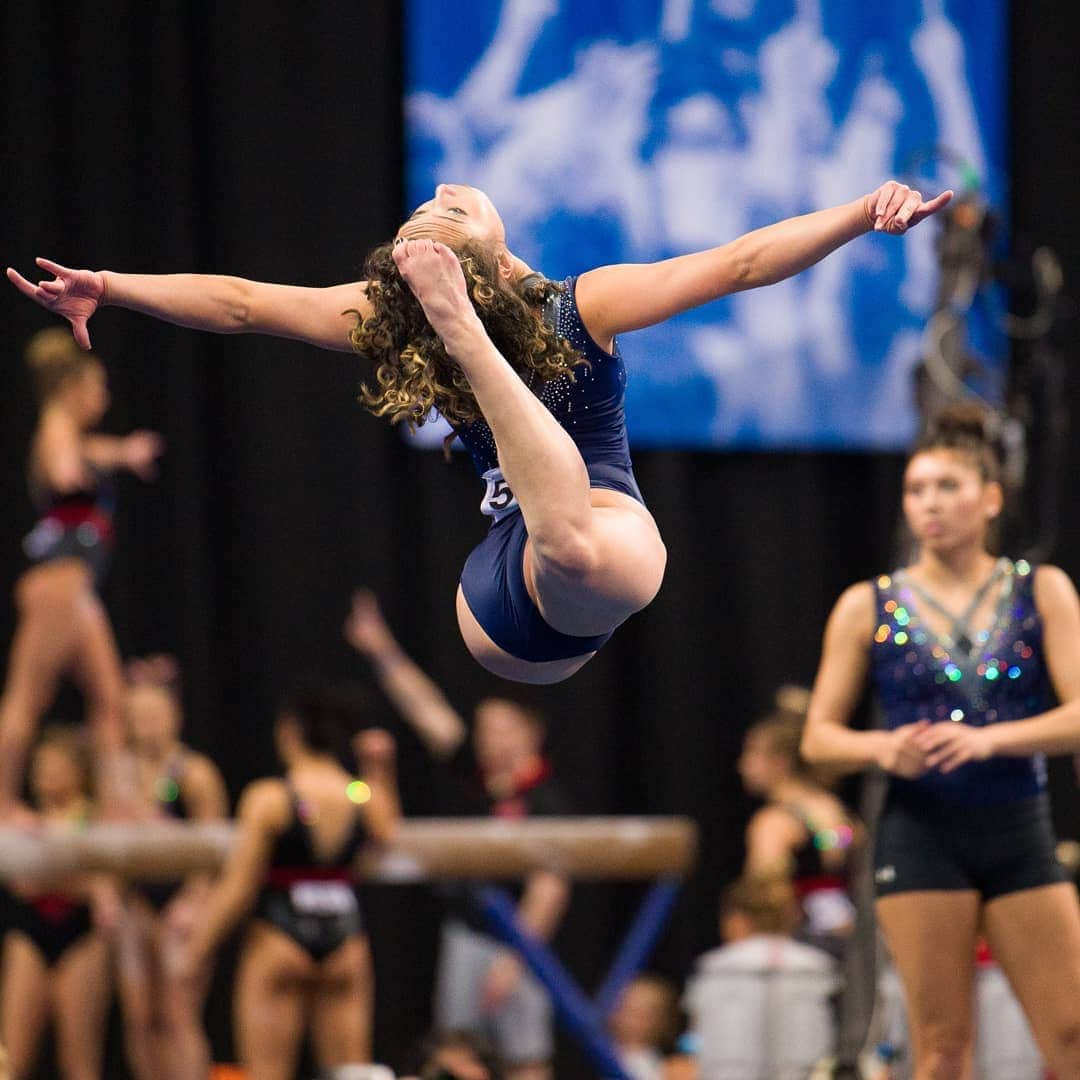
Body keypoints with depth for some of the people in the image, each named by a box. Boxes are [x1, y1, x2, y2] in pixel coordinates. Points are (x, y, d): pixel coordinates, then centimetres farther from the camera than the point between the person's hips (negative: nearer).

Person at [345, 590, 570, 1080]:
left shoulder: (546, 802, -11)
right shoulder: (469, 776, 6)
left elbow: (549, 890, -15)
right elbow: (425, 708, 5)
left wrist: (514, 959, -18)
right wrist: (382, 651, 2)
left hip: (516, 941, -6)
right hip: (464, 933, 6)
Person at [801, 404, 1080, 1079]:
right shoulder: (868, 608, 3)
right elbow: (819, 737, 5)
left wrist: (989, 740, -21)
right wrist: (882, 749, -16)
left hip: (1020, 833, 1)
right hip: (922, 839, -1)